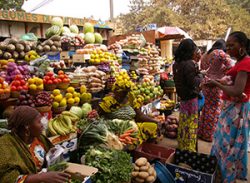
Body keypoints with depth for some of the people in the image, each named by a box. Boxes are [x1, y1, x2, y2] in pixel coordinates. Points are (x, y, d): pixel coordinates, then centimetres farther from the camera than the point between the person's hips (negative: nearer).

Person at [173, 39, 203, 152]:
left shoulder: (177, 63, 5)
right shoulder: (189, 64, -21)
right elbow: (193, 82, -21)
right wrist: (200, 76, -3)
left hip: (182, 95, 8)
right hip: (191, 97, -8)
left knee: (183, 121, 19)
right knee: (191, 123, 5)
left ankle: (181, 145, 33)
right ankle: (189, 148, 17)